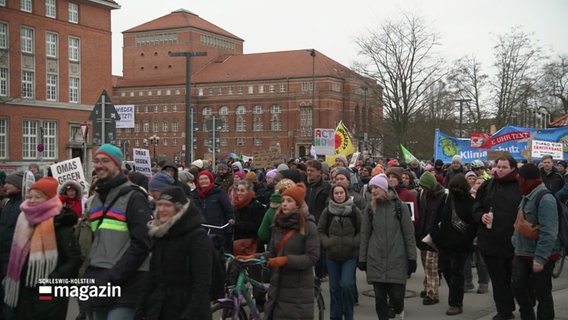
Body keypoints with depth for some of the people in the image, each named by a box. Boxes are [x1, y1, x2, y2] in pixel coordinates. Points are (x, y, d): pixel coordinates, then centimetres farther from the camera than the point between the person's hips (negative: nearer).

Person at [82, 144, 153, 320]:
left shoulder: (133, 197, -8)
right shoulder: (96, 198, 18)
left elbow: (141, 244, -15)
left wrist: (113, 277, -18)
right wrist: (90, 275, 13)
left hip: (125, 284, -8)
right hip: (100, 281, 8)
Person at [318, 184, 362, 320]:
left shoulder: (354, 210, -2)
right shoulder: (327, 211, 2)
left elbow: (362, 231, 2)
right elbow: (320, 231, 8)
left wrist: (354, 243, -11)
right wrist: (327, 243, -6)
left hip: (350, 255, -2)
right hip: (332, 255, 2)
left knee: (347, 284, -13)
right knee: (334, 287, 8)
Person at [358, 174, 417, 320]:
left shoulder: (400, 207, -2)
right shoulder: (370, 209, 5)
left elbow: (409, 234, 1)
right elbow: (364, 235, 8)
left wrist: (412, 258, -2)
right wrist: (362, 259, 6)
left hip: (397, 260, -2)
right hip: (376, 260, 2)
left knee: (397, 296, -4)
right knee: (380, 297, 3)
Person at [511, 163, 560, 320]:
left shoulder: (545, 199, -19)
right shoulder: (527, 197, 11)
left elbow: (548, 232, -24)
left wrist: (540, 258, -26)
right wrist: (516, 243, 16)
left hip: (541, 256, -8)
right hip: (523, 253, 8)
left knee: (542, 292, 3)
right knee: (518, 284, 9)